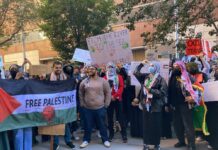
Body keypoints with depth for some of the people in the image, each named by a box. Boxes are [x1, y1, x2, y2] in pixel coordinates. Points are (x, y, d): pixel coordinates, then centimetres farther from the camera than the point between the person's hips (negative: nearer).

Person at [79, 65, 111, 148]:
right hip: (87, 108, 1)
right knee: (87, 126, 10)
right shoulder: (84, 82, 3)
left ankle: (105, 140, 25)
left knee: (102, 125, 9)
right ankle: (86, 140, 27)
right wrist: (82, 104, 8)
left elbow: (108, 93, 1)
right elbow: (81, 94, 12)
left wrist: (106, 104, -2)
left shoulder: (103, 81, -3)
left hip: (100, 108, -1)